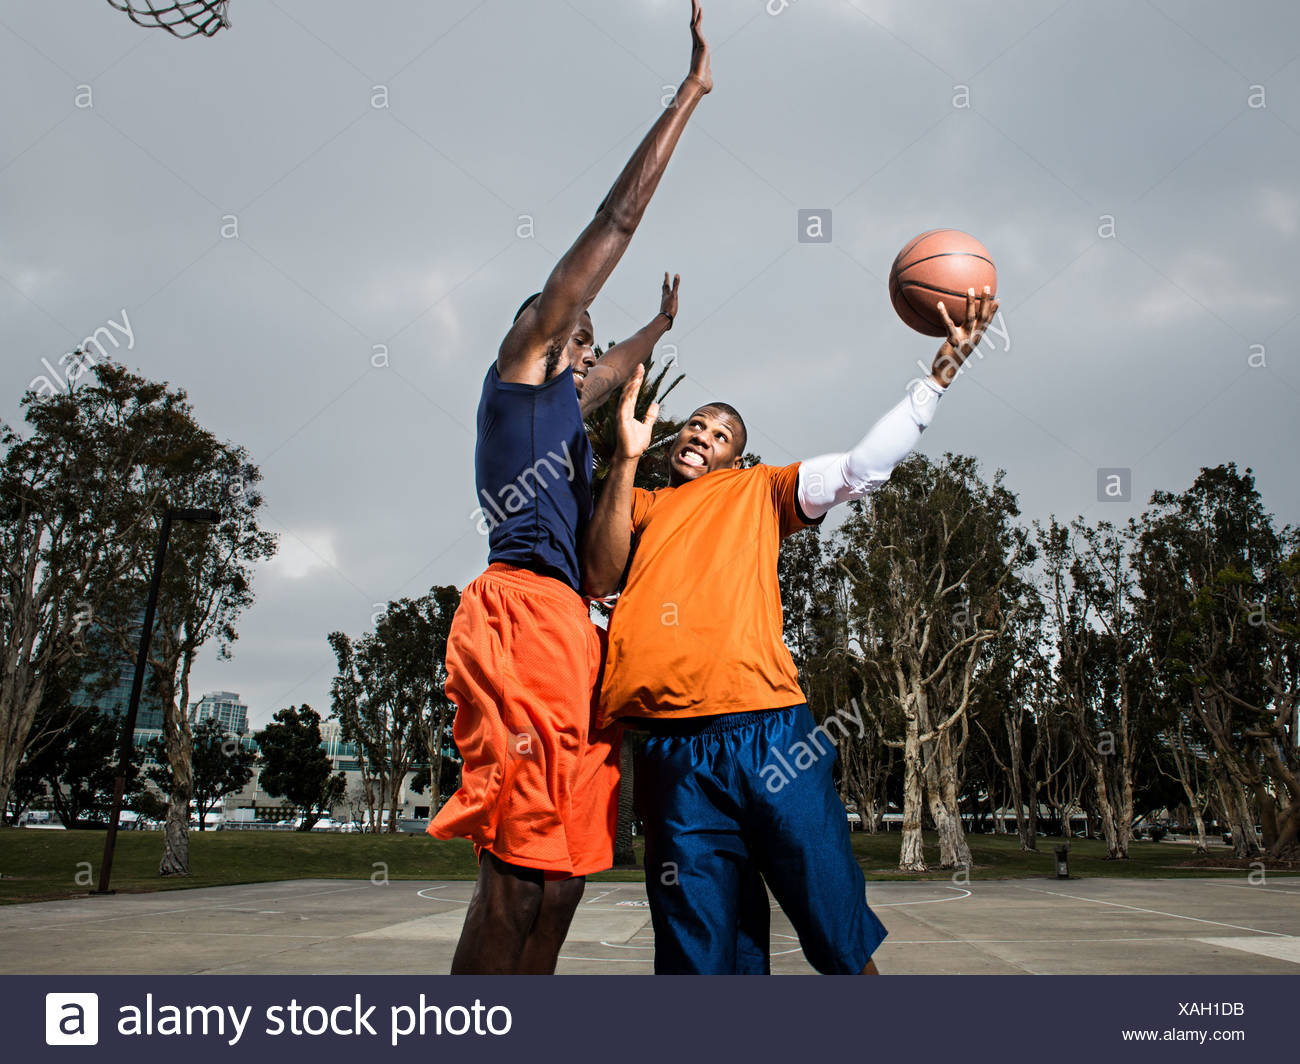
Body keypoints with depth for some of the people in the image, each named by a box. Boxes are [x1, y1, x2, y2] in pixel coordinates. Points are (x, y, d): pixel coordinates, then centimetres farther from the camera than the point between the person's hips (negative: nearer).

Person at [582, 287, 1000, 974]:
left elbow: (865, 466, 12)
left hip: (765, 732, 0)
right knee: (700, 950, 1)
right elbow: (599, 577, 5)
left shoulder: (756, 490, 22)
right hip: (672, 753, 1)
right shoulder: (643, 505, 24)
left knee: (840, 934, 1)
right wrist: (627, 458, 1)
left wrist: (943, 367, 7)